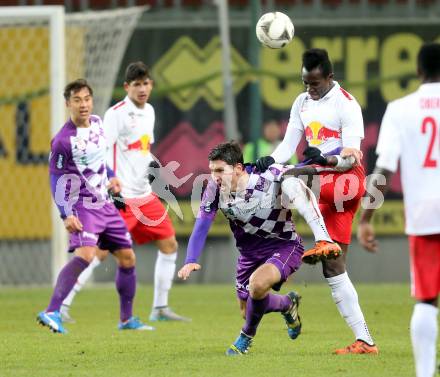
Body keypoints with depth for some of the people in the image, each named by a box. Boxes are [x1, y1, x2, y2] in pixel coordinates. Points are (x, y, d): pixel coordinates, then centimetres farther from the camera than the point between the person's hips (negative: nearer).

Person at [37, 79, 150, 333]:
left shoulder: (97, 122, 6)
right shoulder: (63, 140, -17)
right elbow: (57, 181, -14)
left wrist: (111, 177, 17)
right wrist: (67, 215, -22)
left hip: (105, 205, 8)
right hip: (82, 207, -8)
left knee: (128, 258, 10)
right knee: (85, 254, -29)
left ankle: (127, 319, 25)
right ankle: (52, 313, -31)